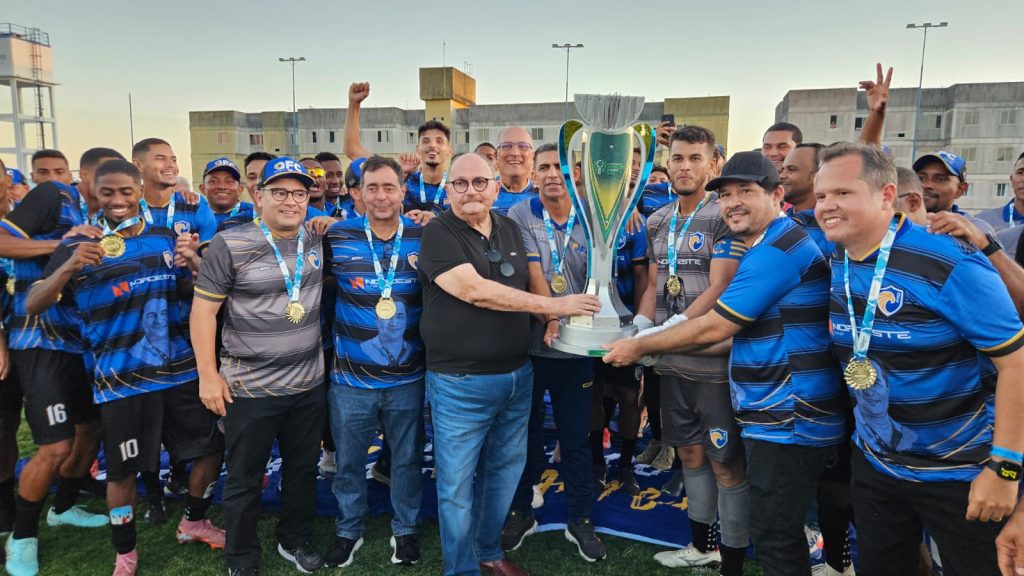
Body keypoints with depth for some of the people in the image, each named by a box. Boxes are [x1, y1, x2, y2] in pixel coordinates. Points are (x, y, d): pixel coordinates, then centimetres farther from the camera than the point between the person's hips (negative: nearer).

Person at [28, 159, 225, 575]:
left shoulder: (166, 237, 6)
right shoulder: (78, 245, -4)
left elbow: (189, 292, 15)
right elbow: (32, 305, -11)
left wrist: (194, 266, -8)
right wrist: (69, 267, -29)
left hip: (180, 369, 4)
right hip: (121, 379, -4)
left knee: (211, 447, 11)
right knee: (123, 470, 5)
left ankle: (193, 523, 35)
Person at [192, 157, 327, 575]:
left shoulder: (317, 242, 2)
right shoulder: (229, 245, -10)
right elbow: (203, 310, -8)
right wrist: (208, 374, -11)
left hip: (309, 383, 4)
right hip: (250, 387, -4)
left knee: (303, 468, 18)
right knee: (244, 479, 11)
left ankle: (296, 541, 39)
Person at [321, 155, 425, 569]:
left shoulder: (425, 237, -3)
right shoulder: (337, 237, -5)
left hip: (407, 378, 1)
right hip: (351, 378, 0)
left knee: (407, 459, 16)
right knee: (348, 461, 16)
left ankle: (405, 530, 38)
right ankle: (348, 531, 39)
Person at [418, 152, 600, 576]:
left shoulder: (510, 229, 8)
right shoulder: (438, 234, -12)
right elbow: (475, 291, -23)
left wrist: (546, 319, 1)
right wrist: (554, 306, -20)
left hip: (518, 374, 6)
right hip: (460, 382, -6)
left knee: (506, 470, 18)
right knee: (458, 484, 6)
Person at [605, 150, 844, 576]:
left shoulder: (778, 249, -18)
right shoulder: (771, 246, 16)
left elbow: (713, 327, -18)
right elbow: (742, 331, 19)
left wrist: (640, 346, -5)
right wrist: (653, 345, 13)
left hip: (789, 423, -11)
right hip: (780, 416, 11)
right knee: (780, 535, 21)